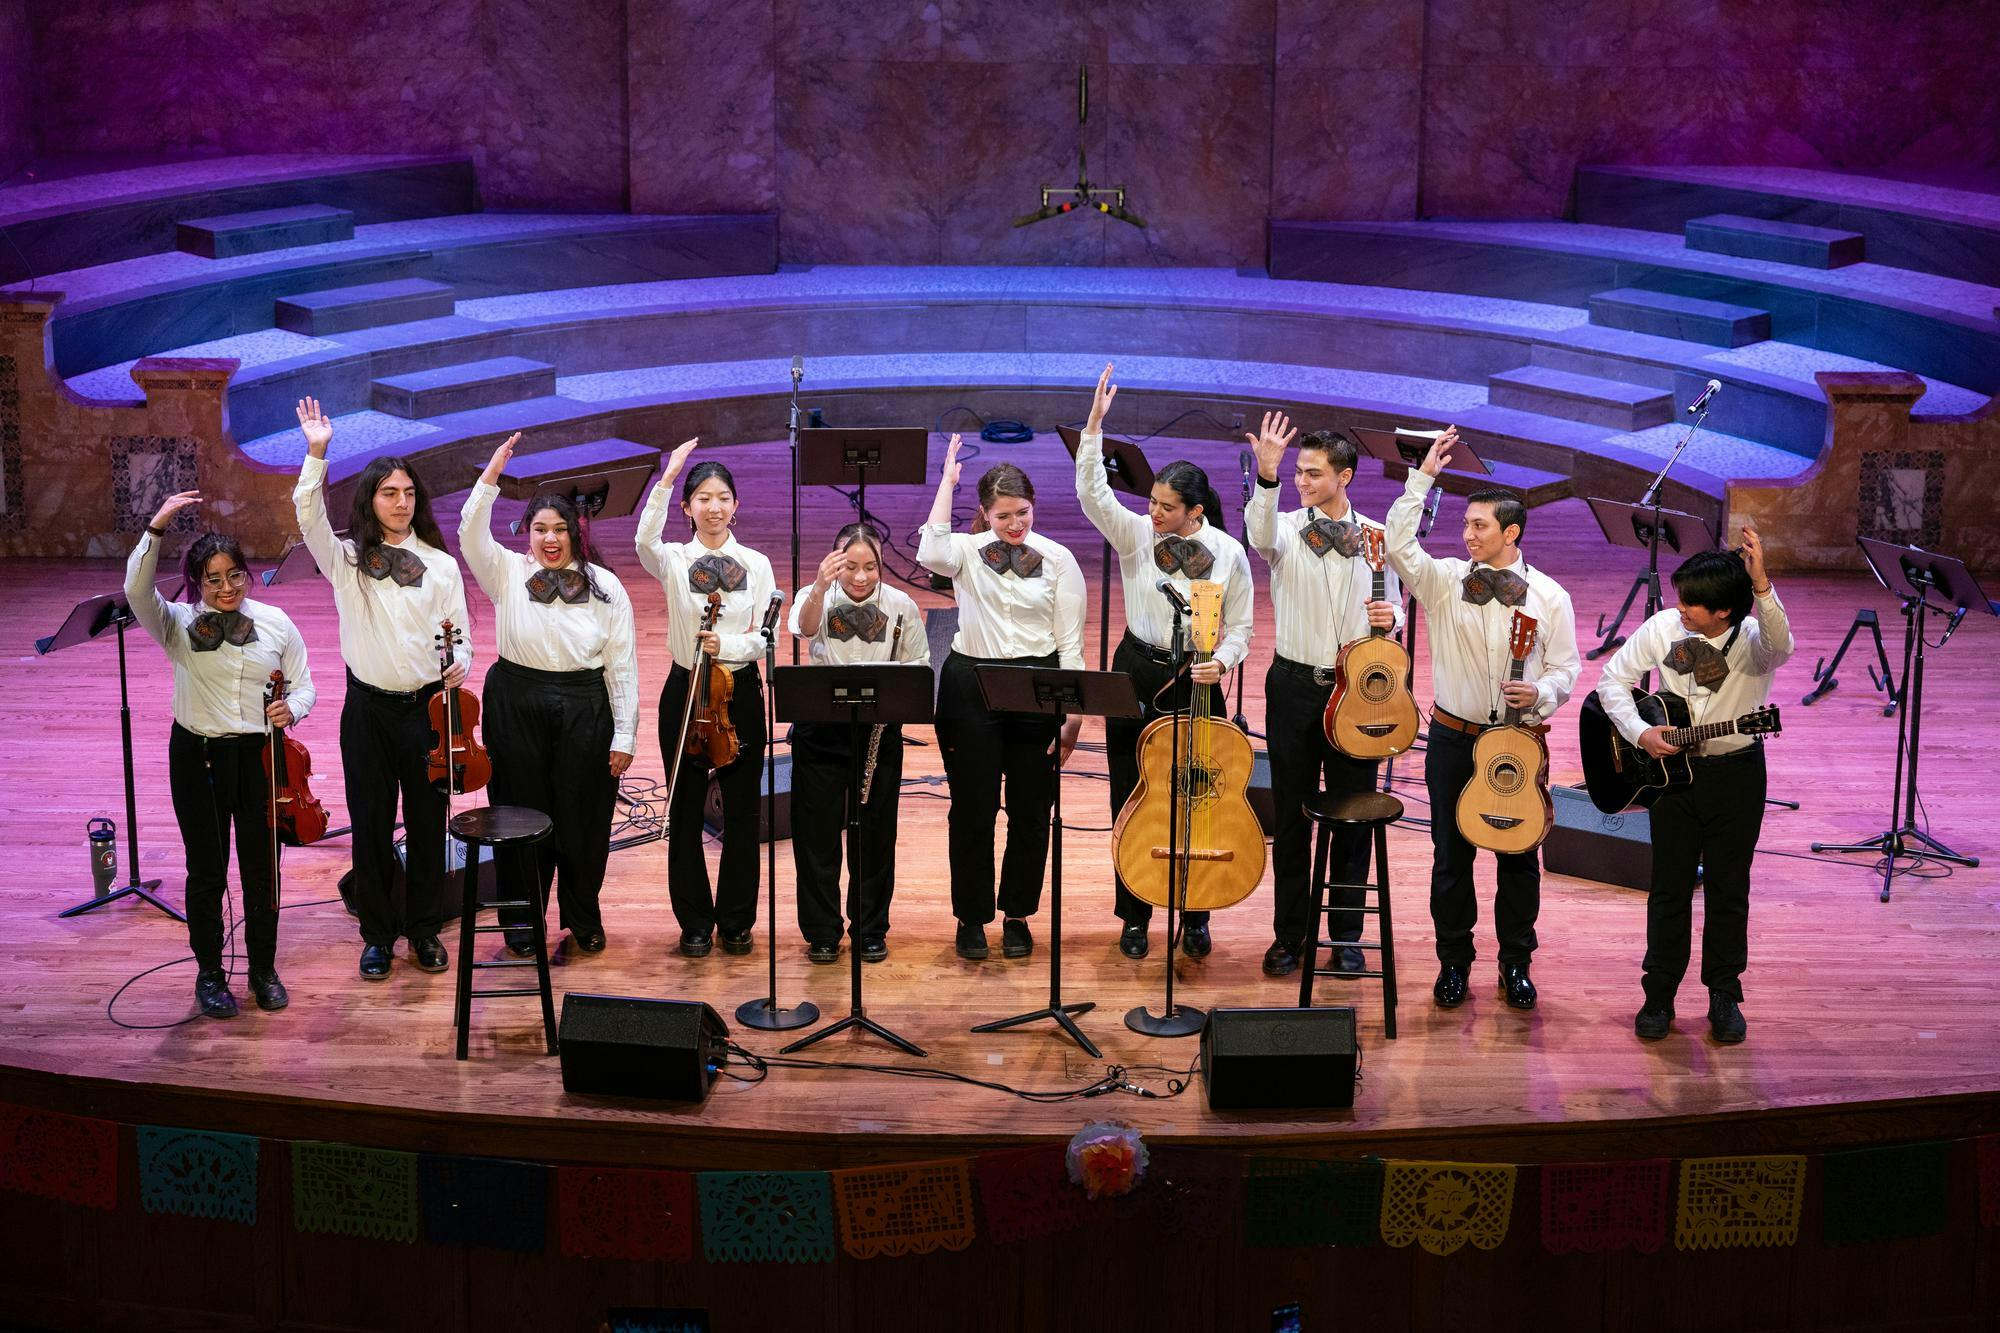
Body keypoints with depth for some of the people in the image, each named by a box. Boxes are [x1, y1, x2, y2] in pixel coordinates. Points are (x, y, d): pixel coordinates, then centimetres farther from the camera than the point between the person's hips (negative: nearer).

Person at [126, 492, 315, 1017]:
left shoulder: (275, 623, 1)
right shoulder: (180, 625, -5)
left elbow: (303, 684, 6)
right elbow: (137, 590, -24)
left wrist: (292, 708, -17)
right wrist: (157, 528, -33)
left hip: (260, 755, 2)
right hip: (198, 756, -1)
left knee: (261, 866, 10)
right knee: (206, 870, 8)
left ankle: (264, 970, 25)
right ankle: (209, 974, 22)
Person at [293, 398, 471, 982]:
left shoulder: (440, 565, 5)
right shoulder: (346, 560, 1)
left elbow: (459, 632, 10)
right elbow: (309, 515, -16)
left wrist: (459, 663, -12)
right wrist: (316, 455, -28)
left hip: (427, 708, 1)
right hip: (369, 709, -1)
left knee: (428, 824, 7)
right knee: (370, 825, 5)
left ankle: (425, 930, 23)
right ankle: (378, 935, 19)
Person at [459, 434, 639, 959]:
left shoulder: (605, 586, 2)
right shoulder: (508, 573, 2)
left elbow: (622, 664, 1)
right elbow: (472, 535, -18)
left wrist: (624, 735, -2)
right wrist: (492, 475, -27)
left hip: (585, 710, 0)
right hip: (517, 707, 0)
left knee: (582, 818, 7)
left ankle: (584, 919, 26)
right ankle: (523, 921, 22)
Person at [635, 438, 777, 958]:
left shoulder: (756, 564, 3)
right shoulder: (673, 560, -1)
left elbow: (764, 637, -2)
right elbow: (645, 539, -25)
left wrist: (728, 646, -22)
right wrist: (667, 478, -34)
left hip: (740, 690, 1)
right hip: (686, 690, -1)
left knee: (742, 812, 6)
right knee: (685, 812, 4)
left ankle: (736, 921, 18)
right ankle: (695, 922, 16)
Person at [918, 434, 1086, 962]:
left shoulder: (1058, 560, 3)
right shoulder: (967, 552, 2)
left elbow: (1070, 641, 3)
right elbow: (930, 555, -24)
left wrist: (1074, 712, -4)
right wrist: (946, 482, -16)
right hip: (971, 686, 0)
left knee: (1030, 809, 5)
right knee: (973, 808, 3)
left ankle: (1018, 916, 20)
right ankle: (972, 918, 16)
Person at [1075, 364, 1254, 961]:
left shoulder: (1228, 553, -4)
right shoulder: (1136, 534, -2)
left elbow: (1240, 626, 1)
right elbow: (1092, 494, -15)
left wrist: (1220, 662, -18)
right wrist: (1094, 424, -21)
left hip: (1195, 684, -1)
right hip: (1137, 676, 1)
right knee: (1132, 799, 6)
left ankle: (1195, 918, 19)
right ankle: (1135, 916, 19)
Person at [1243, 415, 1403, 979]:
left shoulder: (1377, 536, 3)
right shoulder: (1286, 528, -2)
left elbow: (1394, 606, 11)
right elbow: (1260, 537, -28)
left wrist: (1390, 616, -13)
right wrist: (1266, 478, -43)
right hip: (1295, 684, -1)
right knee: (1292, 814, 6)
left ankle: (1347, 936, 19)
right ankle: (1290, 934, 17)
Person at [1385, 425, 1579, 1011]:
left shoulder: (1549, 596, -1)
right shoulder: (1445, 580, -1)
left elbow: (1566, 665, 2)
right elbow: (1397, 545, -16)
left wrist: (1540, 693, -19)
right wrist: (1423, 477, -17)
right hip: (1454, 738, 1)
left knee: (1519, 856, 8)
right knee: (1451, 854, 7)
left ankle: (1516, 963, 23)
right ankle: (1453, 961, 21)